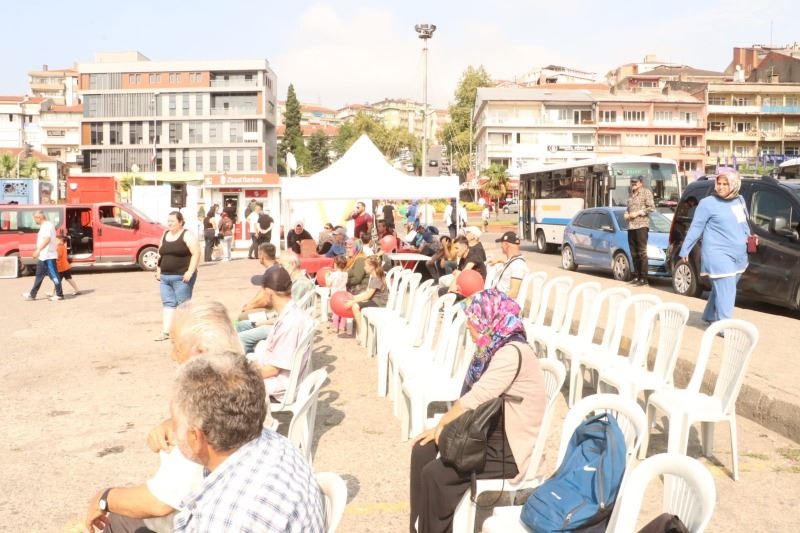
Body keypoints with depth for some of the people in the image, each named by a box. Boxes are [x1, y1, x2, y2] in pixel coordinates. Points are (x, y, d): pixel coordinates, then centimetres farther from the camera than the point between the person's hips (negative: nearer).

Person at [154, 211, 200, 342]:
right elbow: (160, 254, 23)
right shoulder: (165, 235, 15)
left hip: (182, 277, -7)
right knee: (167, 303, 5)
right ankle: (166, 331, 6)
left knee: (183, 304, -2)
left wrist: (190, 271, -21)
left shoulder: (187, 235, -8)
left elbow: (196, 253, -15)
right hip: (165, 277, 7)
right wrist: (158, 271, 16)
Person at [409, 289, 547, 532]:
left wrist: (442, 424, -10)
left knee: (434, 473, -17)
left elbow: (475, 399, -24)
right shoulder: (495, 347, 8)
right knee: (422, 450, 0)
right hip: (489, 433, 9)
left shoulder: (512, 352, -22)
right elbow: (473, 397, 7)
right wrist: (445, 424, -6)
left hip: (509, 449, -9)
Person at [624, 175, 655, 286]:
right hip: (631, 227, 7)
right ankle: (637, 276, 12)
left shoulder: (646, 192, 1)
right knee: (634, 253, 7)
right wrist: (626, 214, 10)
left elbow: (651, 207, -7)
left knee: (642, 252, -10)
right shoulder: (631, 195, 21)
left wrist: (638, 213, -12)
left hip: (641, 226, -7)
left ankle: (644, 278, -9)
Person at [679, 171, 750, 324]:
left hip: (738, 255, 7)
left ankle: (710, 316, 35)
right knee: (725, 292, -10)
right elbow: (695, 228, -7)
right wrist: (685, 250, -6)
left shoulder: (739, 200, 12)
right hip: (719, 255, -7)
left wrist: (749, 237, 12)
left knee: (720, 289, 17)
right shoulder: (708, 203, -7)